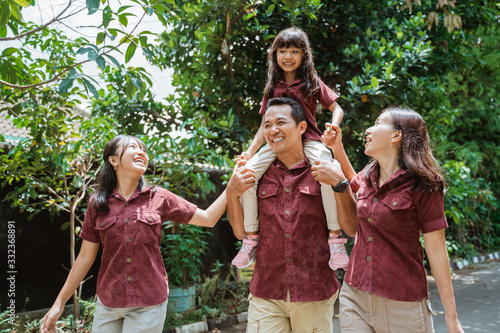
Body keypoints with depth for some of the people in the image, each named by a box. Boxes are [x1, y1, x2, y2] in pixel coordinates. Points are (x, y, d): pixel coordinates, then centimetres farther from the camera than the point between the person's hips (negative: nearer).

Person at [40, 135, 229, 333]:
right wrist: (59, 303, 7)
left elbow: (208, 218, 0)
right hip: (108, 303, 2)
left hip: (149, 303, -1)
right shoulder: (98, 204, 0)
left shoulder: (159, 199, -3)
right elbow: (85, 257, 5)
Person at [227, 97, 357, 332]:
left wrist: (340, 184, -19)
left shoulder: (325, 171, -3)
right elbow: (242, 231, 8)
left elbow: (351, 229, -6)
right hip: (265, 294, 2)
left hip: (314, 295, -1)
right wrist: (231, 193, -8)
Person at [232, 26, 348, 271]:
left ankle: (335, 236, -18)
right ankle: (251, 237, -5)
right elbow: (265, 125, 16)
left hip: (308, 140, -3)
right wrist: (249, 152, 7)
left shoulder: (312, 82, 8)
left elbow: (336, 108, 7)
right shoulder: (273, 87, 15)